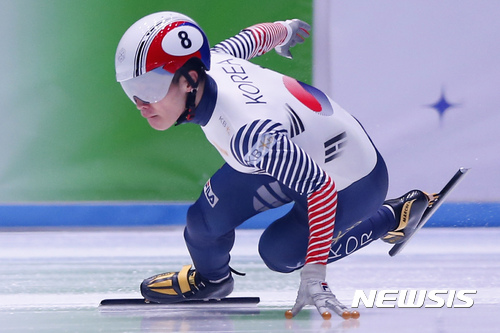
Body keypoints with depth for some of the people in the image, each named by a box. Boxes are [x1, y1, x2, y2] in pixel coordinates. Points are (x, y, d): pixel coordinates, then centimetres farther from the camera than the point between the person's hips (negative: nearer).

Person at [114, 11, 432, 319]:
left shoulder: (249, 133, -45)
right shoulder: (210, 61, -21)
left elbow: (321, 187, -40)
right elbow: (256, 36, 1)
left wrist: (314, 274, -39)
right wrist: (285, 30, 25)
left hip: (352, 184, -7)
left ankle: (392, 218, 16)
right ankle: (209, 278, 32)